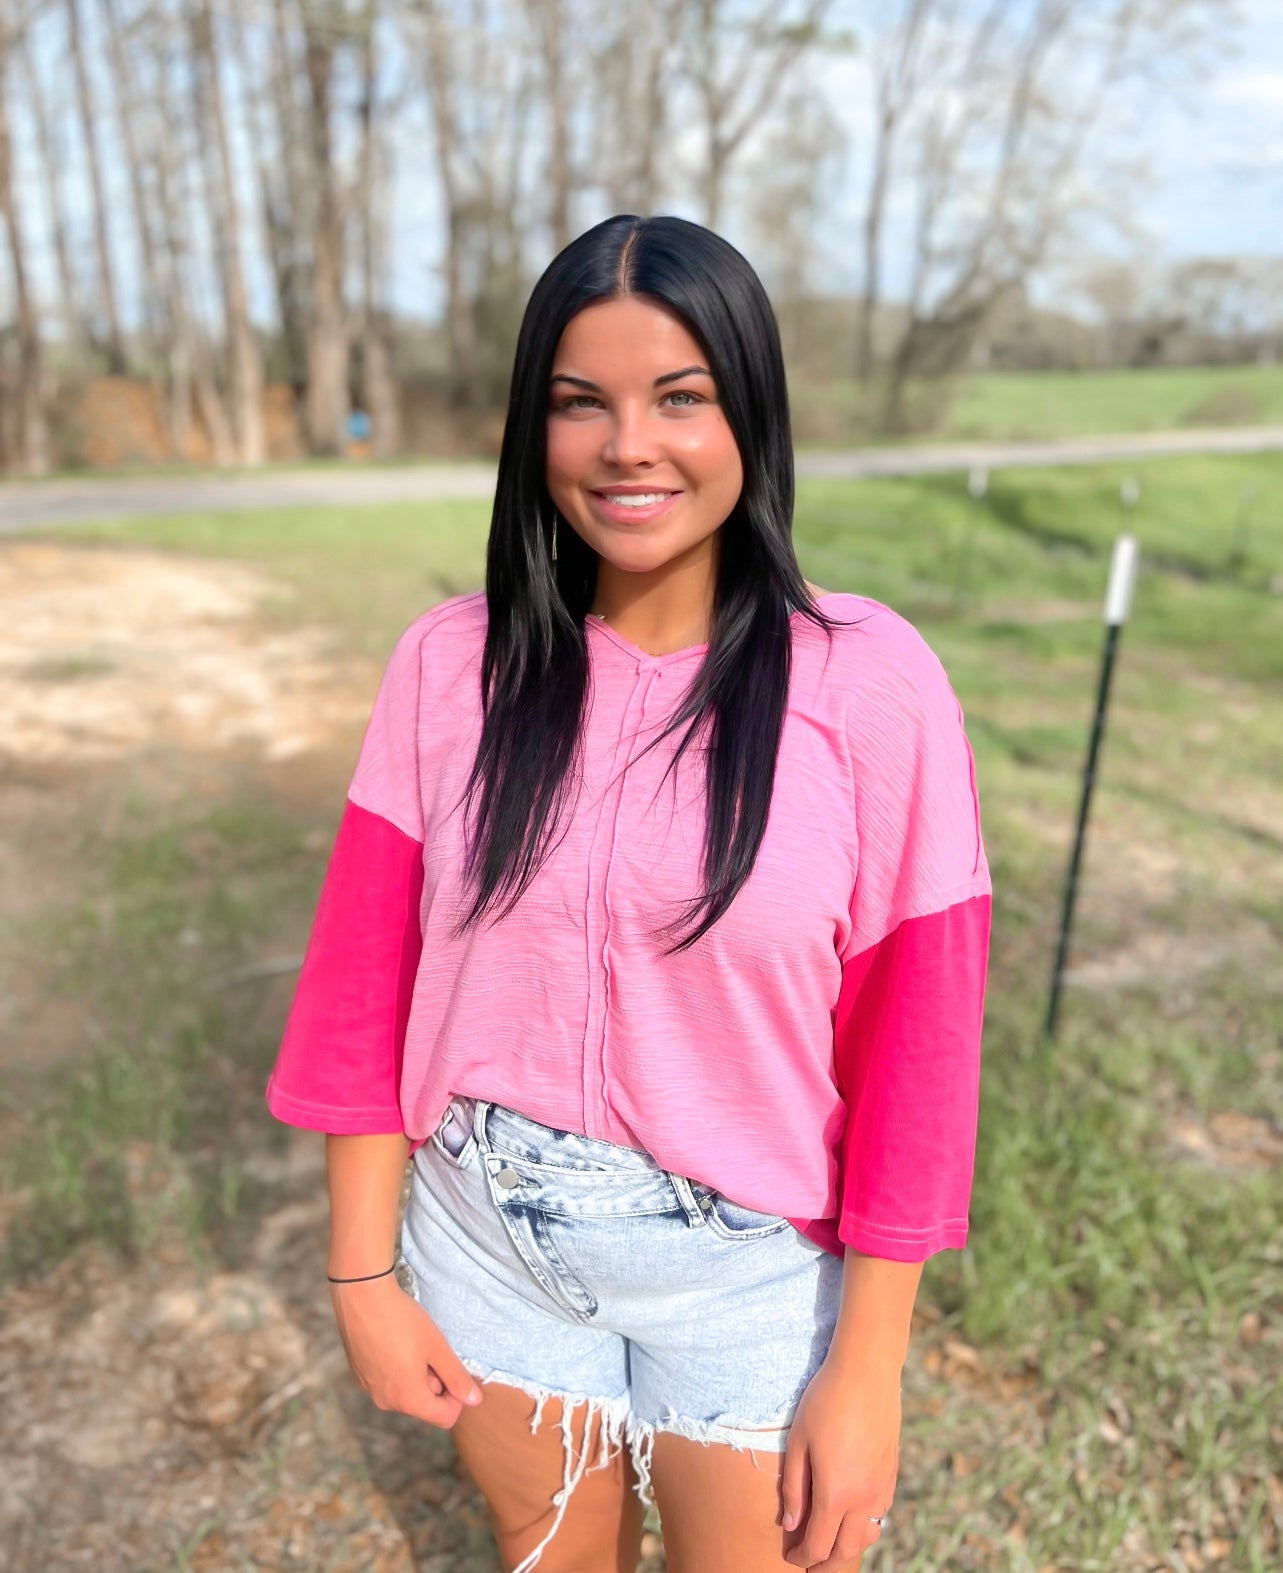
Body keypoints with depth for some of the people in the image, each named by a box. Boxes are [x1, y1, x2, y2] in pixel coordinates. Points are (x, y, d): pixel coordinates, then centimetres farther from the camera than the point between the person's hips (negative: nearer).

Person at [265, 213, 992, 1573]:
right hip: (489, 1251, 3)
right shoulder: (453, 665, -9)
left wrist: (868, 1370, -8)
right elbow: (365, 987, -5)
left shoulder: (869, 682, -16)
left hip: (751, 1280, -2)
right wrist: (362, 1275, -1)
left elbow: (913, 1043, -13)